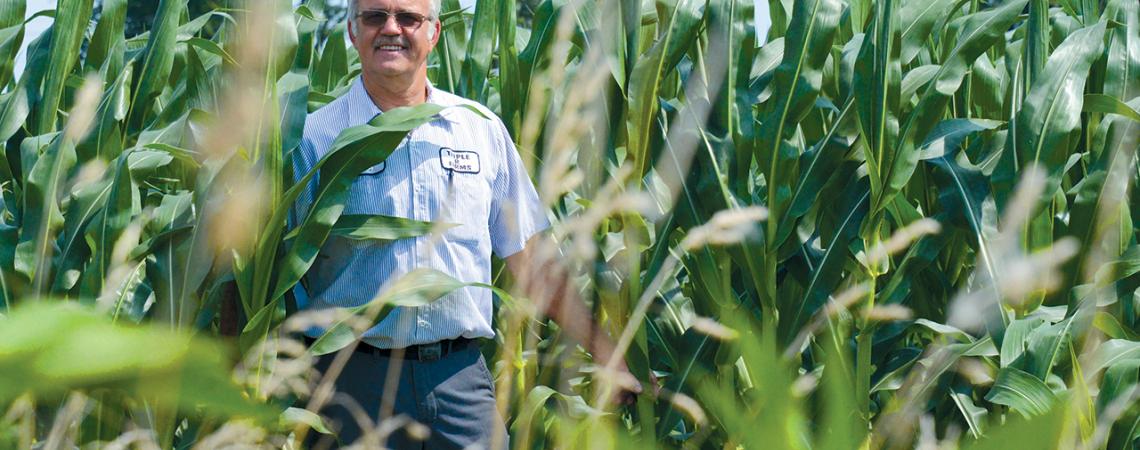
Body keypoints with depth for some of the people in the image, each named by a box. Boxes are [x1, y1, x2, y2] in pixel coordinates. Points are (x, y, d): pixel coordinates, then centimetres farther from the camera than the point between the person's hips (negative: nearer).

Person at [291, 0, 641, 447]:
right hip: (351, 377, -2)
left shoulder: (482, 129, 9)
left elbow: (530, 259, 12)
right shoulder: (314, 138, 1)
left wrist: (609, 357, 6)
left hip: (460, 377, 2)